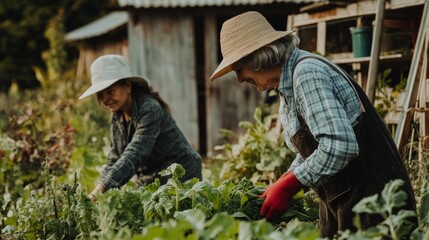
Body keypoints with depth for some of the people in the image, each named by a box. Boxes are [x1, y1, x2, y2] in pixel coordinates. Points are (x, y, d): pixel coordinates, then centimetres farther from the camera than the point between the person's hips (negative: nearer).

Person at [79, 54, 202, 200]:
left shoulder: (150, 109, -21)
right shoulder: (117, 118, 5)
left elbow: (134, 155, -32)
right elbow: (114, 160, 4)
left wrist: (100, 190, -40)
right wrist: (99, 192, -14)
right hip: (149, 183, 7)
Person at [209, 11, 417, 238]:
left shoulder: (307, 73, -19)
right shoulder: (288, 82, 9)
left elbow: (339, 146, -28)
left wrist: (287, 187, -20)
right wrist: (280, 185, 3)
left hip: (370, 197, -9)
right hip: (341, 201, 9)